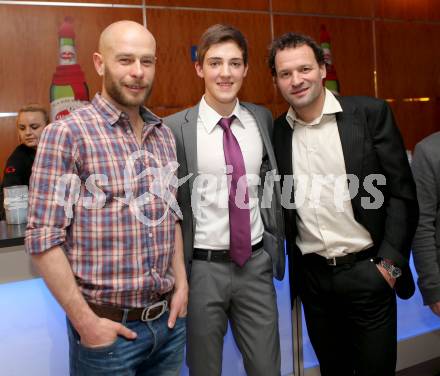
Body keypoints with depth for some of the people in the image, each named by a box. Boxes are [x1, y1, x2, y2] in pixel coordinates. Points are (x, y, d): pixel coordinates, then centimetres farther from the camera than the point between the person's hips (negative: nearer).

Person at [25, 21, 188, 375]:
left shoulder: (164, 135, 6)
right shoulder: (67, 134, -13)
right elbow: (43, 238, -14)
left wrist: (181, 283, 5)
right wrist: (85, 321, -15)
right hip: (107, 326, -5)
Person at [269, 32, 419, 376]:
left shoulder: (371, 113, -7)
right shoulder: (277, 131, 2)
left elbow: (402, 193, -7)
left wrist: (390, 262, -11)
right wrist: (289, 264, 4)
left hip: (367, 271, -3)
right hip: (312, 276, 3)